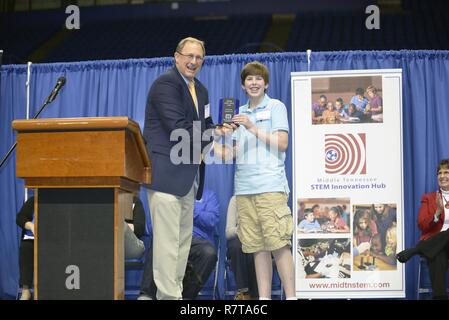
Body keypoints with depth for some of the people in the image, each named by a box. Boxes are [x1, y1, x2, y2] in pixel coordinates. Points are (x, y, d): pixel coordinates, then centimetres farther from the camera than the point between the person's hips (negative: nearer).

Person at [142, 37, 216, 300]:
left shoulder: (200, 90, 19)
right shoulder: (165, 84, -9)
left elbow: (205, 125, 20)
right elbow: (178, 128, -18)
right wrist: (211, 143, -10)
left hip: (189, 175, 10)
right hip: (167, 172, -9)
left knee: (184, 238, 12)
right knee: (168, 239, -10)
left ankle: (175, 291, 18)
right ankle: (169, 295, -8)